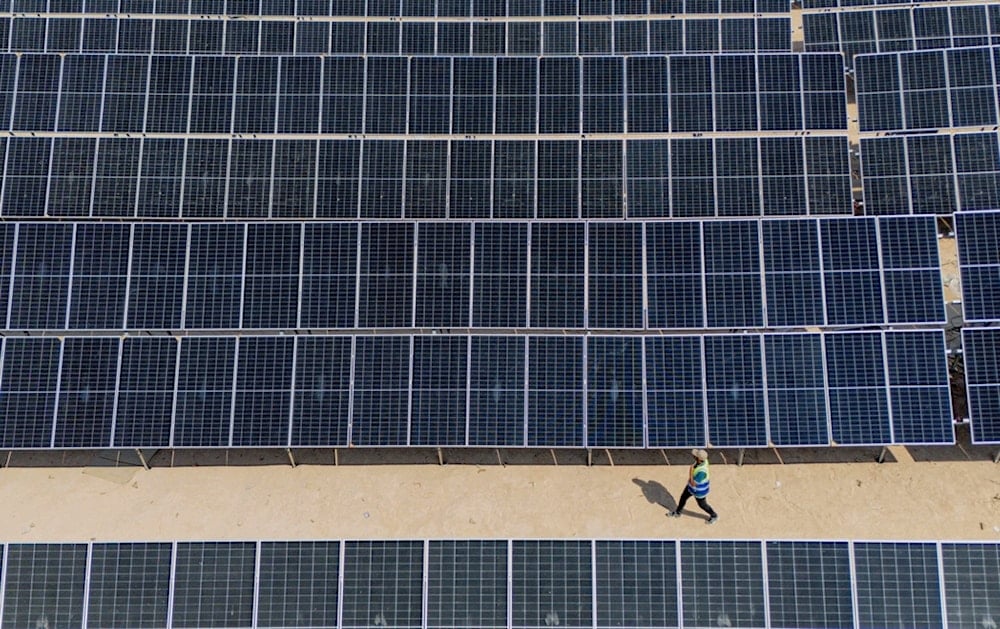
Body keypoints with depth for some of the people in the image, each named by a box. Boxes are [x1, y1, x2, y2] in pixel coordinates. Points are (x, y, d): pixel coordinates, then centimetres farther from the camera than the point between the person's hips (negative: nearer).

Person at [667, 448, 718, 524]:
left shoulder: (702, 471, -44)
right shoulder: (702, 459, -20)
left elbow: (693, 484, -34)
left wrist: (691, 471, -36)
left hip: (699, 490, -8)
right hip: (692, 483, 8)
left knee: (702, 504, 18)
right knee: (683, 497, 22)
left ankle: (714, 516, 44)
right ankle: (677, 512, 45)